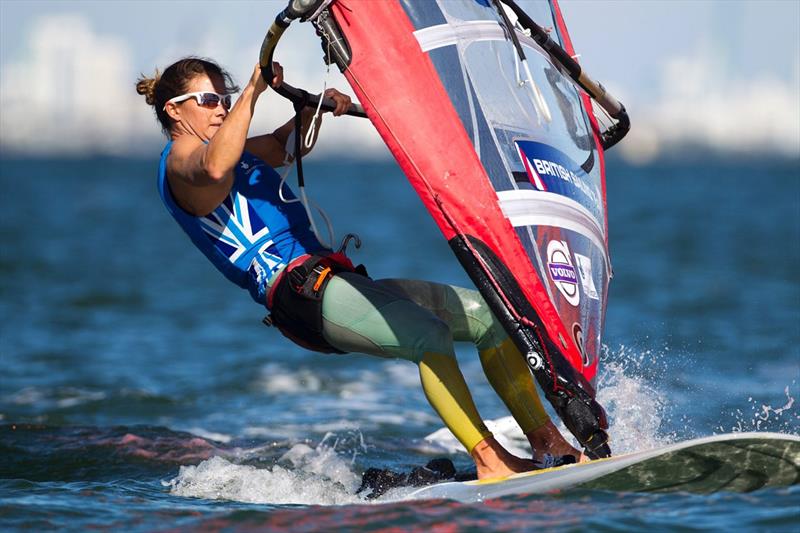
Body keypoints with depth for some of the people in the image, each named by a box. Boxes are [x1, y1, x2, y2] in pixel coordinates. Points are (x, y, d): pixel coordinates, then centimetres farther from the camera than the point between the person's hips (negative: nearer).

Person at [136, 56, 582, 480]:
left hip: (334, 279, 10)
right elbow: (214, 169, -30)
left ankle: (547, 441, 3)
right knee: (431, 335, -30)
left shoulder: (225, 145, 25)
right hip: (298, 293, -10)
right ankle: (488, 459, -28)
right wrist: (252, 92, -26)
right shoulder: (181, 159, -4)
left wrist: (315, 108, 20)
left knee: (487, 314, 2)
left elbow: (285, 145, 41)